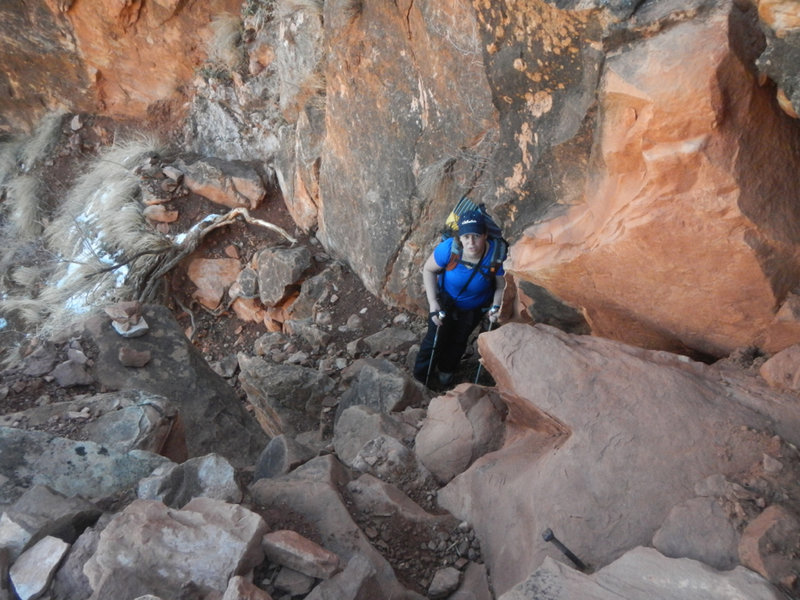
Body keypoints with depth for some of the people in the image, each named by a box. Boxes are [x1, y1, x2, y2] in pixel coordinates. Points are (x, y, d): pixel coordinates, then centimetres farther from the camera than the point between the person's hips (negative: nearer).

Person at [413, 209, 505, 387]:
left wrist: (496, 306, -33)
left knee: (459, 339, 21)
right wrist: (433, 303, -24)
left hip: (475, 307, 1)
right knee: (436, 337, 3)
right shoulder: (449, 248, -36)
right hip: (445, 298, -1)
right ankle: (419, 376, 29)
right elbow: (428, 270, -19)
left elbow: (502, 286, -17)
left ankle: (446, 369, 51)